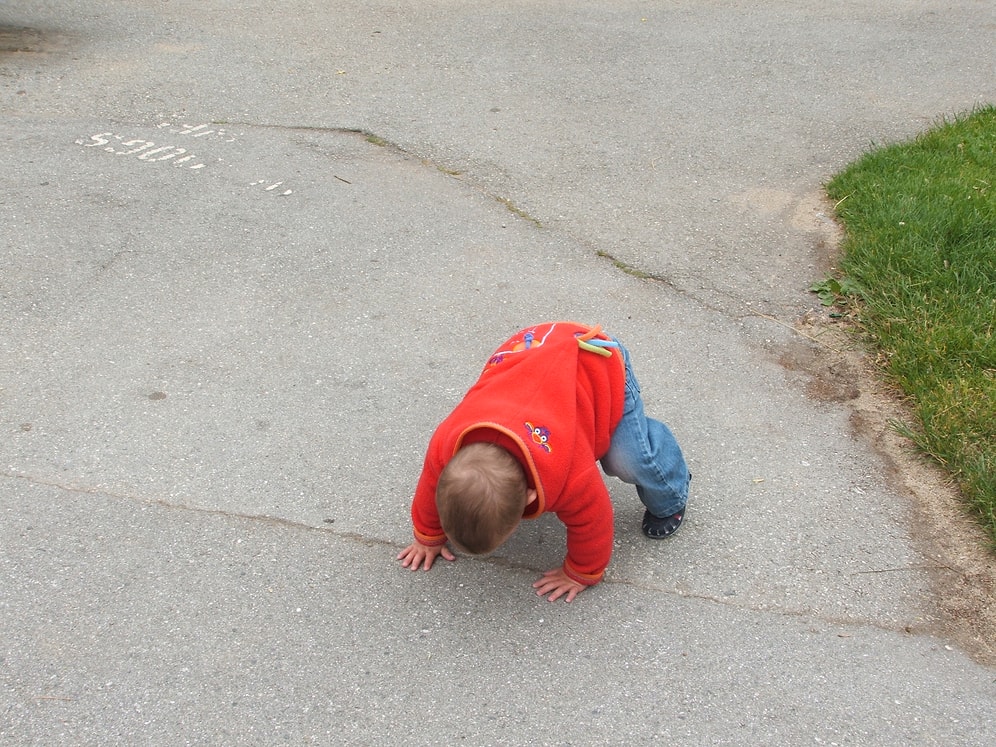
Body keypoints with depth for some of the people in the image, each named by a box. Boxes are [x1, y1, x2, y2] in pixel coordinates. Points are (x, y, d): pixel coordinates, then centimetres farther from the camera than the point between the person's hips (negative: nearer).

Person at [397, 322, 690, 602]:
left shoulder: (571, 476, -40)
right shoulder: (445, 446, -28)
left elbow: (591, 522, -19)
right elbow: (431, 489, -5)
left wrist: (582, 574, -3)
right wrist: (428, 537, 11)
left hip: (599, 363, -4)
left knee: (628, 460, -13)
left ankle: (669, 498, 17)